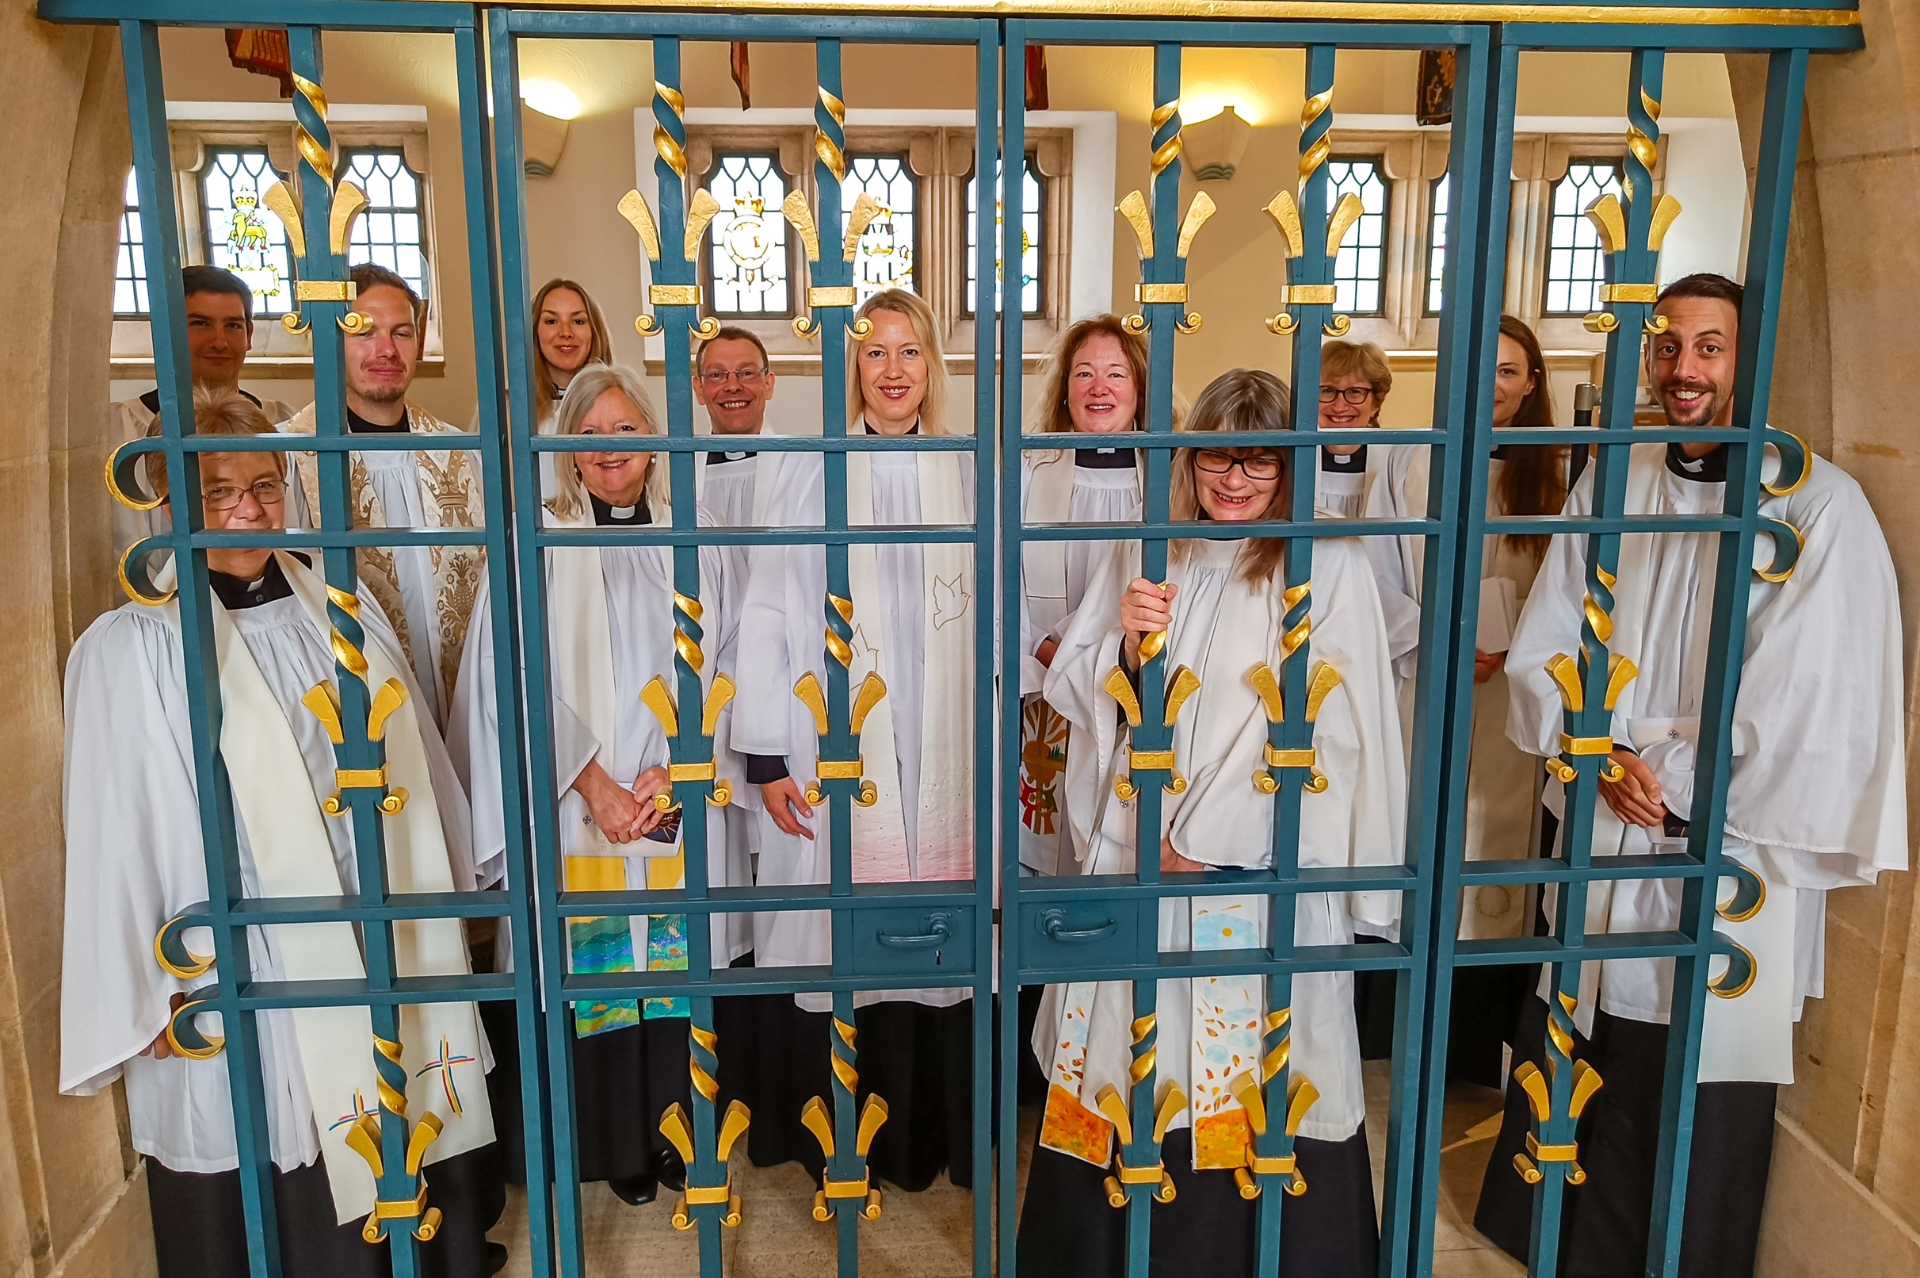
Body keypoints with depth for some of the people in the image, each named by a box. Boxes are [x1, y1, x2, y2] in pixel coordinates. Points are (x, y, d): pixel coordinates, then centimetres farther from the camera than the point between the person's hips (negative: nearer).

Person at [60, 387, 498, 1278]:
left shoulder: (341, 608, 7)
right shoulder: (131, 650, -8)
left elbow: (414, 761, 13)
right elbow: (116, 836, -7)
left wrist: (440, 893, 16)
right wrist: (153, 1000, -7)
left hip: (383, 951, 4)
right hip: (235, 985, -4)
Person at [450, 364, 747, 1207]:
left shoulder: (694, 545, 8)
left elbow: (725, 672, 4)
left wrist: (681, 768, -9)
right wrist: (594, 782, -12)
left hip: (685, 810, 2)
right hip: (578, 812, -2)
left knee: (679, 967, 7)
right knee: (595, 972, 3)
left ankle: (675, 1127, 25)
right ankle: (618, 1145, 21)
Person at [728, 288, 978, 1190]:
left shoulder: (968, 475, 6)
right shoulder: (810, 471, -1)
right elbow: (769, 617, -3)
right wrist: (766, 757, -7)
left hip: (944, 754, 2)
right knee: (839, 938, 4)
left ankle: (934, 1131, 26)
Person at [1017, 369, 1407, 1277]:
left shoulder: (1330, 568, -5)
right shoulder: (1142, 556, 7)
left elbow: (1327, 729, -10)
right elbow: (1079, 696, 9)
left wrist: (1204, 835, -10)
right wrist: (1125, 640, -13)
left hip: (1263, 873, -3)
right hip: (1137, 859, 3)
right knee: (1133, 1082, 9)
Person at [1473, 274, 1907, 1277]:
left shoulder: (1819, 505, -8)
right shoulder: (1611, 487, 6)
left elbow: (1808, 698, -13)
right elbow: (1540, 654, 5)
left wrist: (1670, 781, -9)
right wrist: (1606, 757, -10)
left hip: (1729, 870, -4)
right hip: (1600, 850, 4)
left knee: (1692, 1110, 7)